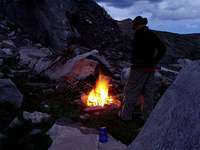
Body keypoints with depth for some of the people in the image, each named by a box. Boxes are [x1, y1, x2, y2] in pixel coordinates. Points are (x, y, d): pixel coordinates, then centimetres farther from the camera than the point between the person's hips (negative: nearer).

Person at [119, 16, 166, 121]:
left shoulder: (139, 33, -10)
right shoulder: (152, 35, 13)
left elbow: (136, 50, -25)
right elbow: (162, 49, 15)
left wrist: (135, 62, -12)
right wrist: (154, 62, 15)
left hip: (139, 68, -7)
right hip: (151, 69, 8)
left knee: (130, 92, 3)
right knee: (148, 93, 13)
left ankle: (125, 115, 10)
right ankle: (148, 117, 21)